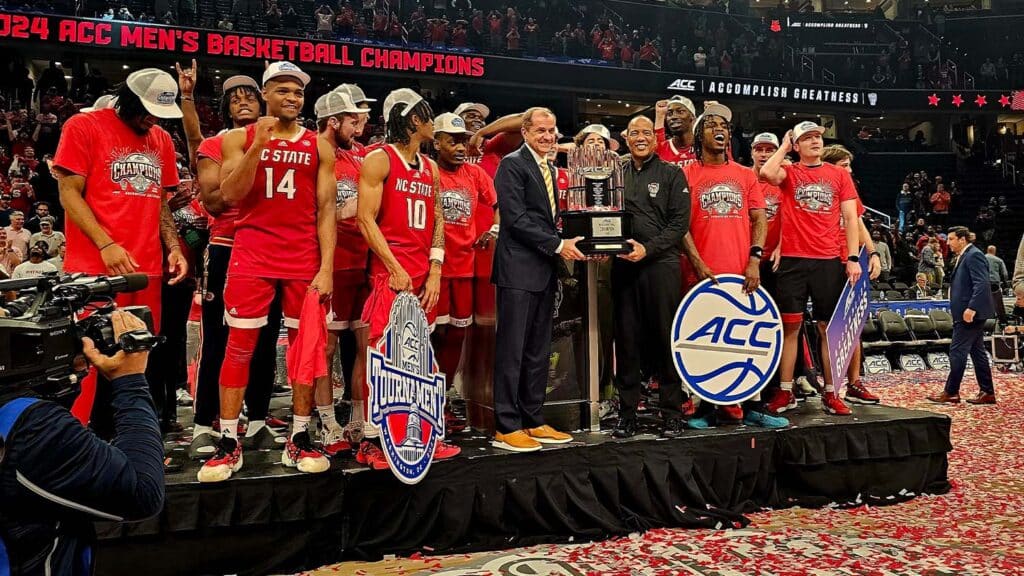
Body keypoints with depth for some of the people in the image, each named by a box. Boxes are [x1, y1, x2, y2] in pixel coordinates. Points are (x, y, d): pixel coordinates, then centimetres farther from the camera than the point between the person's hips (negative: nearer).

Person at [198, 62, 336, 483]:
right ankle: (228, 444, 7)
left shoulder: (319, 147, 8)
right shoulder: (239, 139, 6)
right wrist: (259, 145, -14)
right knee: (239, 347, -1)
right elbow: (229, 195, -7)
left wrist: (326, 267, -4)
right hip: (252, 256, -1)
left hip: (305, 261, 2)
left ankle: (300, 440, 14)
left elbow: (325, 210, 4)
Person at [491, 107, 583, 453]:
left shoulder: (551, 169, 19)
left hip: (545, 270, 9)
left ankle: (533, 421, 20)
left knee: (538, 352, 11)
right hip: (519, 270, -8)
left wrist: (568, 244, 3)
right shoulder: (512, 164, -6)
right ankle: (506, 427, 3)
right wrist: (558, 245, -15)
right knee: (512, 349, -4)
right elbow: (516, 219, -15)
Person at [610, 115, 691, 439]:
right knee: (627, 339, 6)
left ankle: (672, 412, 10)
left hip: (661, 264, -3)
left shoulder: (671, 174, 6)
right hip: (623, 265, 3)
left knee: (666, 337, 1)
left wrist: (648, 248, -13)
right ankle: (627, 412, 13)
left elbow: (680, 223, -2)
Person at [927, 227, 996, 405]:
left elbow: (982, 284, -23)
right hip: (969, 313, 11)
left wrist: (971, 308, -28)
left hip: (970, 313, -11)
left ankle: (951, 392, -2)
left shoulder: (974, 255, -13)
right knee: (977, 352, 12)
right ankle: (987, 392, 16)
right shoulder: (964, 256, 18)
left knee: (957, 351, -7)